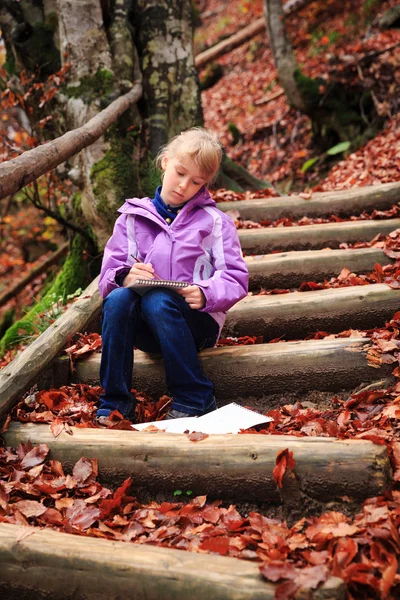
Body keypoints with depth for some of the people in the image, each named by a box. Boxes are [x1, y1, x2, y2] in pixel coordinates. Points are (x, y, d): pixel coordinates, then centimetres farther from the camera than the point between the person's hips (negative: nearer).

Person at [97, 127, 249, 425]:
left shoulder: (214, 221, 5)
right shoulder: (133, 216, 12)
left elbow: (236, 278, -3)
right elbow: (109, 273, 5)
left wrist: (206, 293, -24)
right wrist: (125, 276, -19)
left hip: (196, 321, -2)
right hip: (145, 330, 3)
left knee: (156, 300, -33)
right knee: (117, 299, -28)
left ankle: (195, 400, -22)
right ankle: (115, 401, -19)